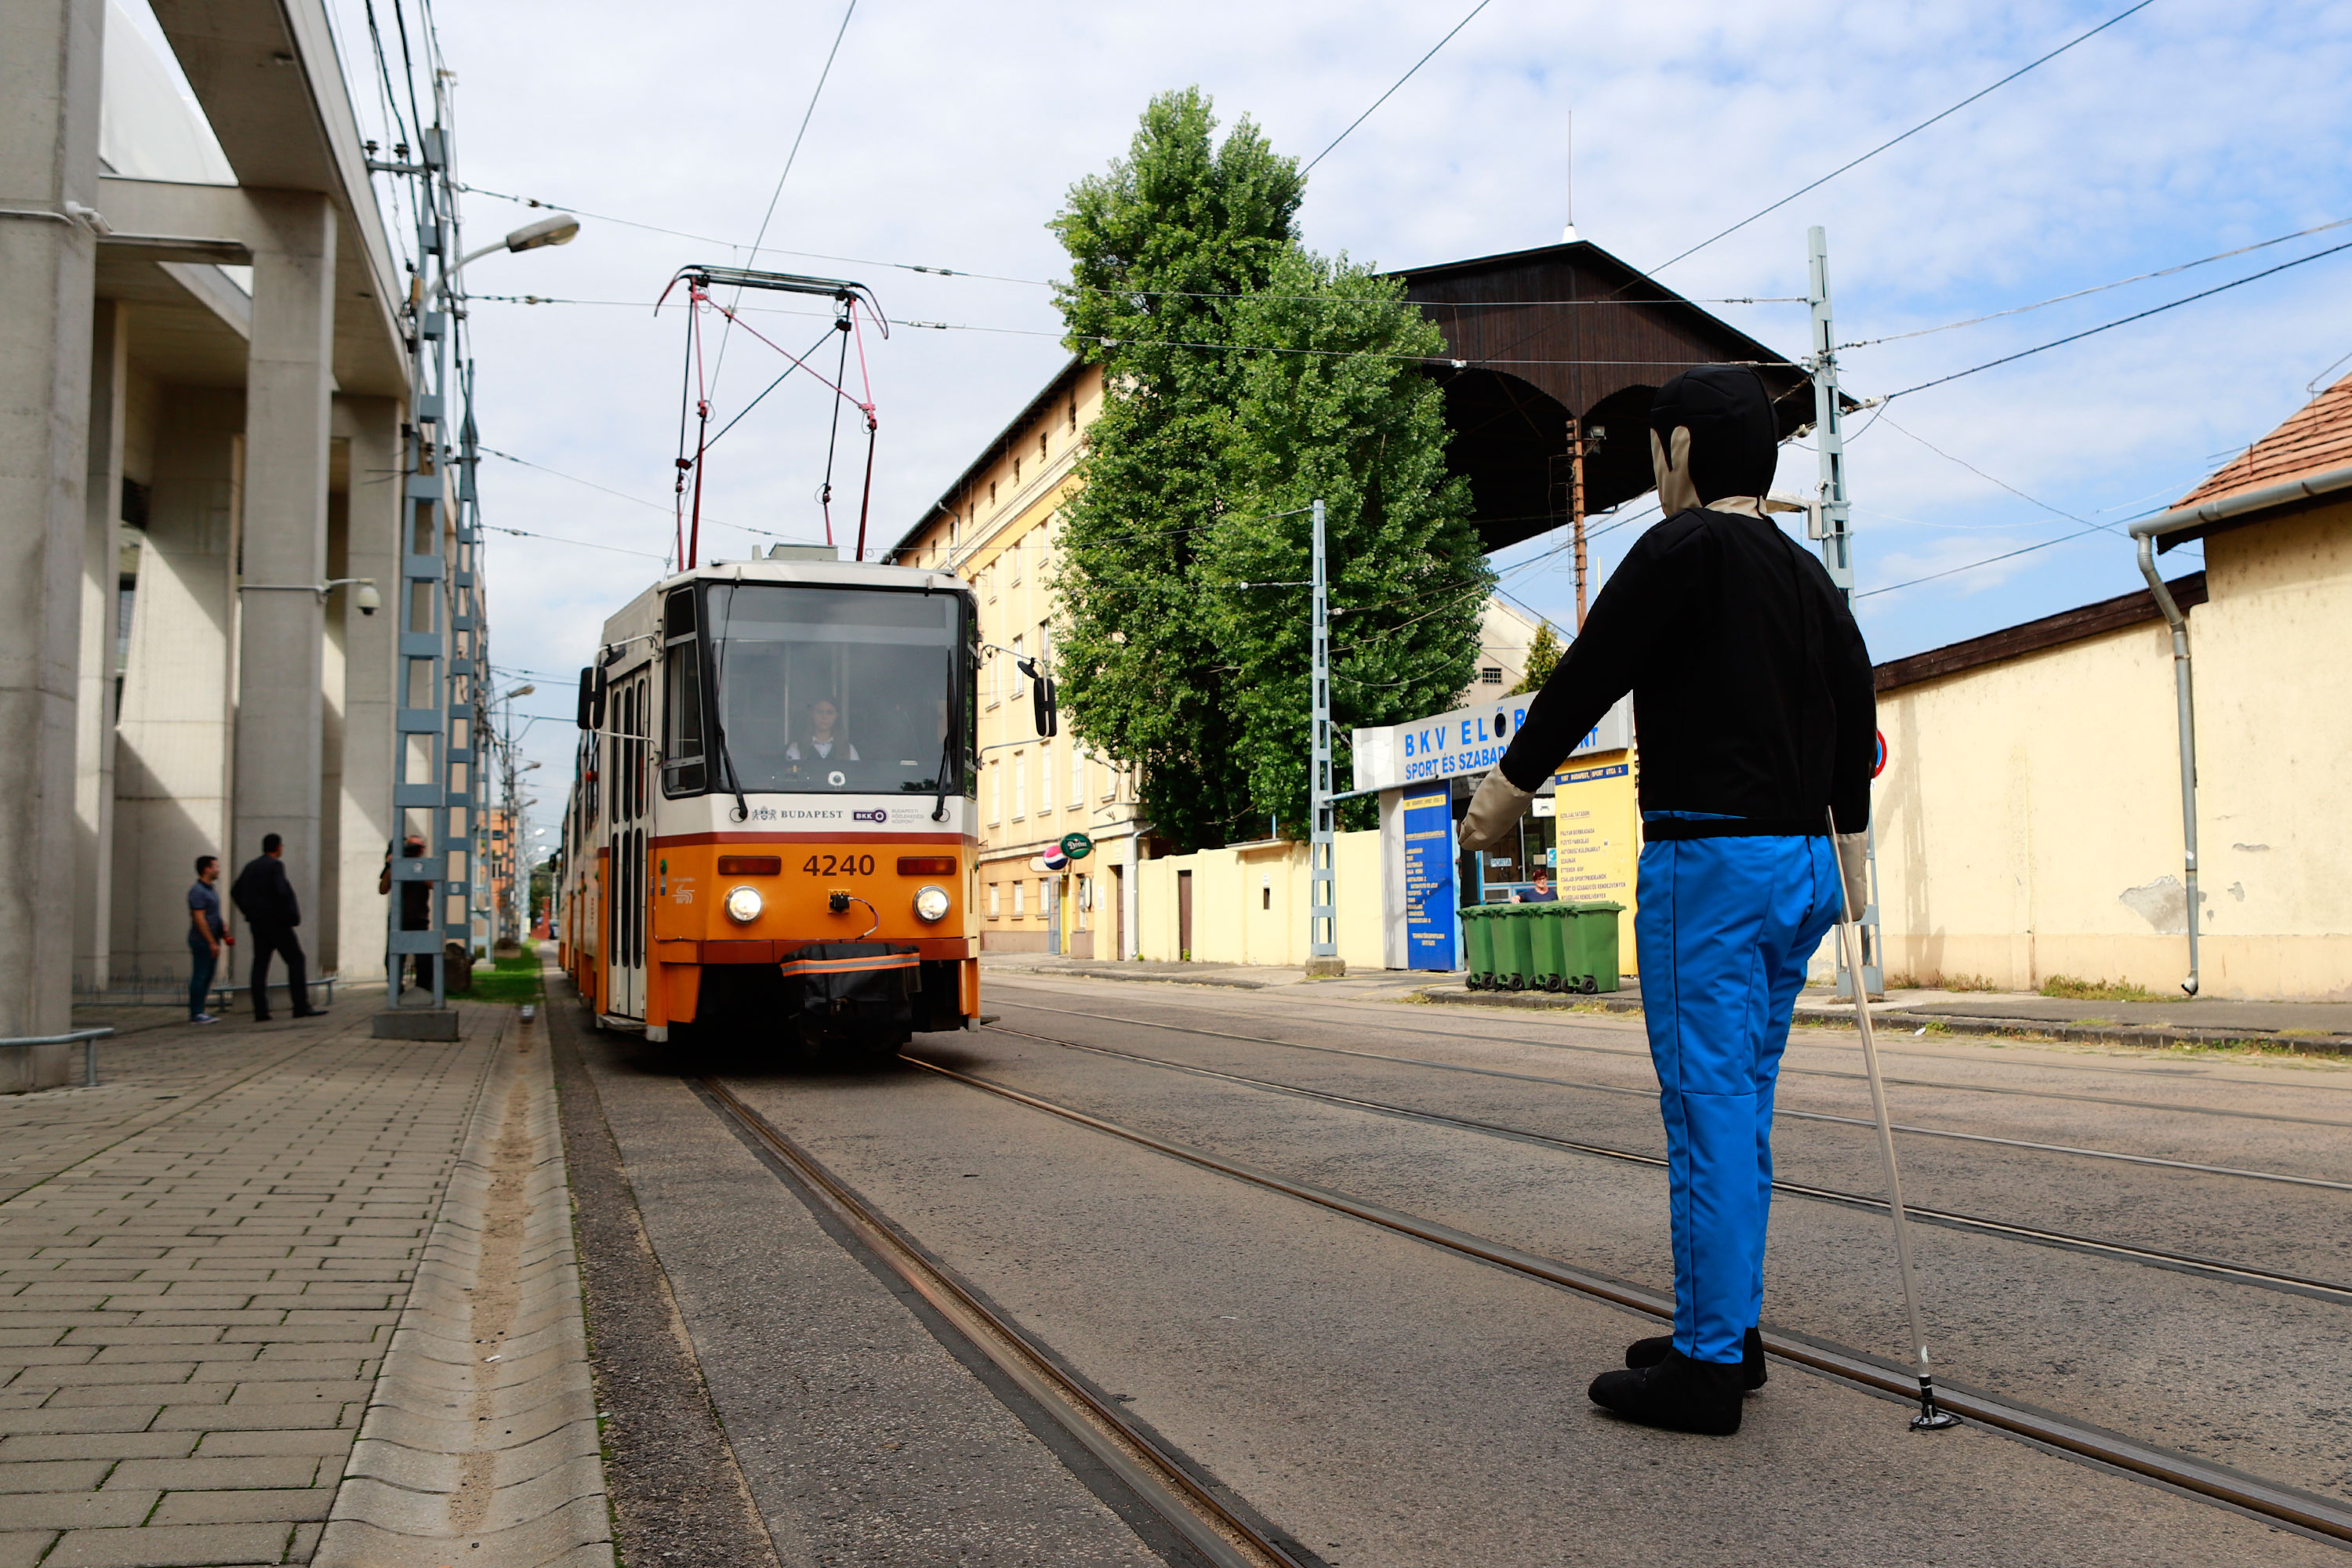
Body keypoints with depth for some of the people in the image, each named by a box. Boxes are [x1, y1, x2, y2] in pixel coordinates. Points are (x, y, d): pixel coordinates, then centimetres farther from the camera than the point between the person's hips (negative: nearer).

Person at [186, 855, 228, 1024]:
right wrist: (212, 942, -20)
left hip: (211, 942, 10)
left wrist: (223, 925, 9)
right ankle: (196, 1014, -4)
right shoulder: (197, 891, -13)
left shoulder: (209, 890, 18)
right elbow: (199, 919, -18)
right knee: (200, 976, -7)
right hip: (202, 941, -10)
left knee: (206, 978, 10)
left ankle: (199, 1012, 15)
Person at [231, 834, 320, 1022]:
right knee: (296, 959, -2)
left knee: (260, 964, 5)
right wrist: (291, 914, -10)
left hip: (257, 922, 7)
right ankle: (301, 1006, -8)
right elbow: (281, 891, -23)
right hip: (276, 921, -7)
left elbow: (235, 891, 16)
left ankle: (260, 1012, 1)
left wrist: (249, 912, 18)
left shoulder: (251, 866, 14)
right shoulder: (276, 865, -10)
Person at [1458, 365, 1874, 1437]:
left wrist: (1509, 786, 3)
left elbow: (1590, 674, -9)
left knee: (1708, 1110, -4)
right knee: (1740, 1108, 16)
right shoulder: (1807, 576, 16)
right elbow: (1855, 711, 21)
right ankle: (1728, 1329, 25)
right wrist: (1845, 847, 31)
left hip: (1709, 861, -9)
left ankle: (1706, 1367, 2)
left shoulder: (1684, 549, -9)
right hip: (1800, 863, 9)